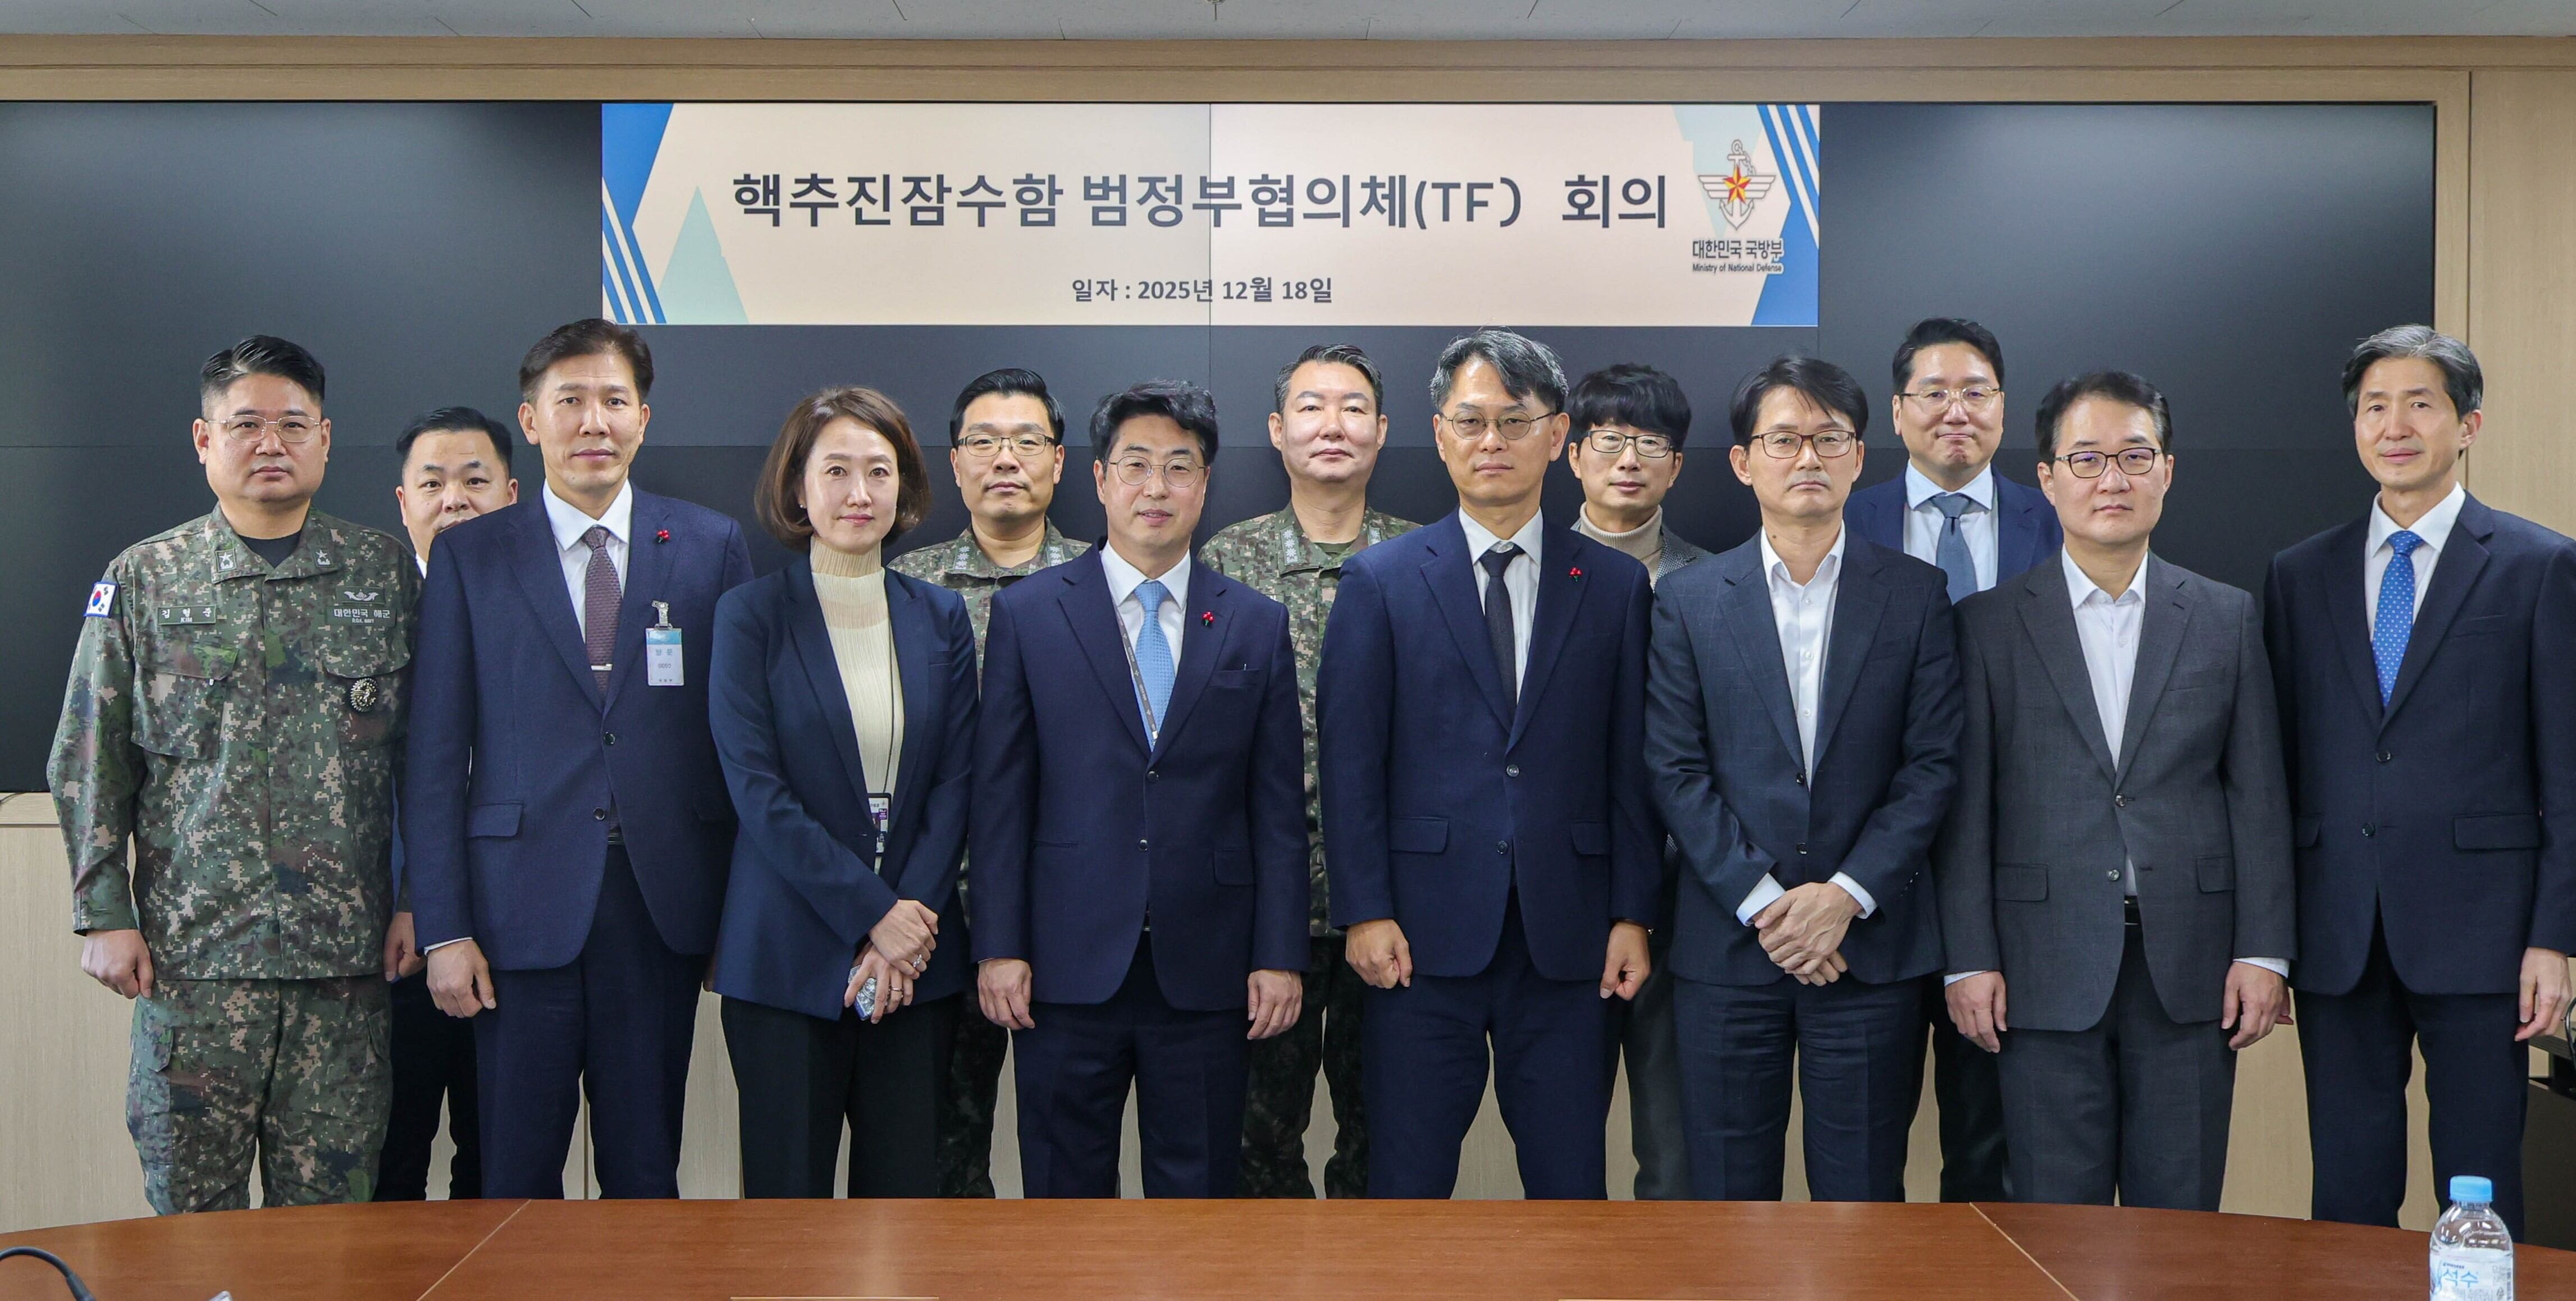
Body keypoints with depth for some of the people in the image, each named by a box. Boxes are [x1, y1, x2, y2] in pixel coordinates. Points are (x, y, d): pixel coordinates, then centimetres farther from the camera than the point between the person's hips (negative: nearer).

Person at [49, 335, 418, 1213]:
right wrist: (104, 917, -1)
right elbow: (88, 763, 5)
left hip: (347, 948, 1)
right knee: (192, 1208, 5)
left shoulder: (384, 574, 6)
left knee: (331, 1210, 6)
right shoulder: (143, 580, 5)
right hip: (191, 950, 0)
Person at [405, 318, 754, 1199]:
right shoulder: (469, 557, 5)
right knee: (517, 1179, 6)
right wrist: (443, 929, -4)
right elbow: (434, 756, 2)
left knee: (647, 1175, 9)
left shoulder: (712, 547, 6)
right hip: (523, 908, 0)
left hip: (664, 903, 1)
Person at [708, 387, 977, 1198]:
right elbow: (757, 789, -8)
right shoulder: (750, 615, 0)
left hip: (916, 955, 3)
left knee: (905, 1187, 4)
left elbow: (955, 781, 5)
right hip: (787, 958, -3)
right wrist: (874, 914, -13)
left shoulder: (940, 618, 10)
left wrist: (909, 929, -8)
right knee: (787, 1185, 2)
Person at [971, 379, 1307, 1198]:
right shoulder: (1027, 616, 4)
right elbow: (1000, 799, 2)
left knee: (1200, 1190, 8)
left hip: (1206, 972, 1)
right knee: (1065, 1191, 8)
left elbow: (1277, 809, 6)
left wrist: (1280, 954, 0)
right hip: (1067, 968, -1)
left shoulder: (1257, 625, 8)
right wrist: (998, 947, -4)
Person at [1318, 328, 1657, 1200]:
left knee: (1570, 1177, 7)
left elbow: (1632, 764, 7)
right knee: (1408, 1177, 5)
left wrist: (1633, 915, 1)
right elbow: (1350, 760, 1)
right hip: (1427, 932, -1)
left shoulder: (1615, 585, 9)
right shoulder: (1379, 581, 4)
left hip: (1567, 936, 1)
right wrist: (1364, 912, -6)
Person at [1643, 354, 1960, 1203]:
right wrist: (1762, 901, -10)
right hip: (1728, 943, 1)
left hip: (1870, 943, 0)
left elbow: (1933, 765, 0)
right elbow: (1676, 769, 0)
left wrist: (1847, 895, -10)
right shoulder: (1689, 601, 6)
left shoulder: (1915, 594, 5)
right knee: (1728, 1189, 6)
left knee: (1862, 1190, 4)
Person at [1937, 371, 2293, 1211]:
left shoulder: (2228, 619, 9)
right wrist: (1969, 959, -4)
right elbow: (1967, 805, 1)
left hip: (2189, 966, 1)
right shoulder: (1992, 623, 4)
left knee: (2181, 1219, 6)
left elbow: (2259, 796, 7)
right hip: (2048, 971, -1)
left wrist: (2265, 952, 0)